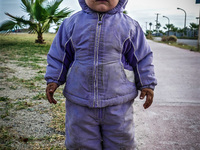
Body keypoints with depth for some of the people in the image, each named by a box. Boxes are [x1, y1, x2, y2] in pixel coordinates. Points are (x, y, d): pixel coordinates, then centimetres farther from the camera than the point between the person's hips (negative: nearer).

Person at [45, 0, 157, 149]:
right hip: (79, 102, 1)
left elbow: (142, 57, 5)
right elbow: (59, 54, 9)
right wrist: (53, 80, 5)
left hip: (117, 102, 0)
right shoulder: (72, 23, 3)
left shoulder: (129, 25, 1)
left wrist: (147, 85, 4)